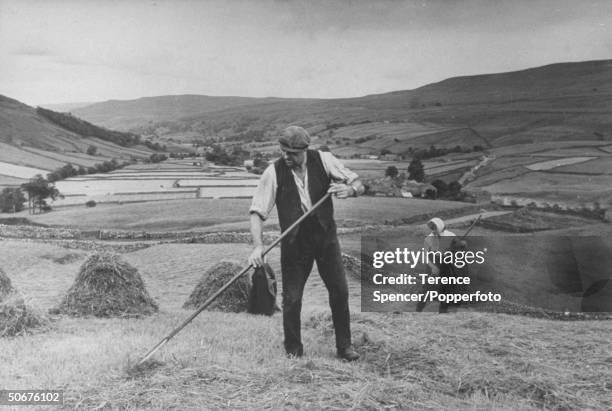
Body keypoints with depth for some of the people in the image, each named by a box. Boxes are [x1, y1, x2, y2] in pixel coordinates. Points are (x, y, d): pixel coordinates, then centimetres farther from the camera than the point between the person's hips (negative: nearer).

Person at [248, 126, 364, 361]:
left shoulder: (323, 160, -8)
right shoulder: (274, 172, -12)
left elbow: (359, 185, -3)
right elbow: (257, 211, -12)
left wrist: (349, 189, -27)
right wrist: (258, 246, -25)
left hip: (325, 236, 1)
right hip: (294, 242, -1)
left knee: (340, 291, 1)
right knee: (291, 299, -1)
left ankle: (344, 346, 19)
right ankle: (293, 350, 20)